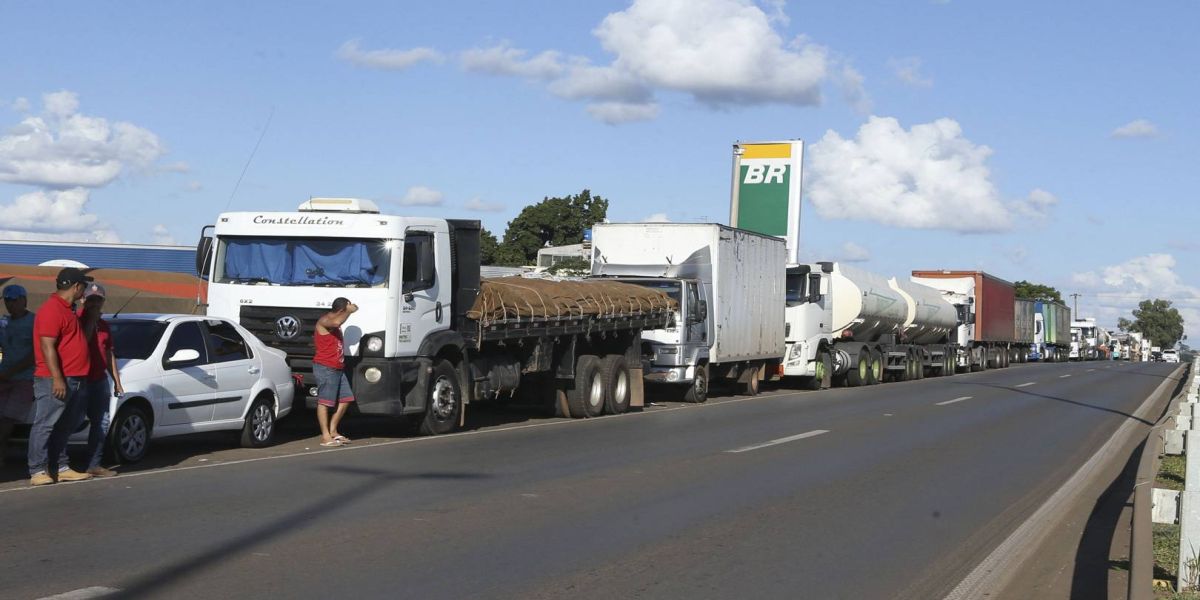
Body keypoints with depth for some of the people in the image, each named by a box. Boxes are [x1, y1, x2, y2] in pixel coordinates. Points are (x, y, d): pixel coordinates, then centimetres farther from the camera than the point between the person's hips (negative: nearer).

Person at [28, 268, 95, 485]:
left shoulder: (67, 309, 19)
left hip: (73, 380, 10)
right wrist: (57, 378, -23)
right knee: (44, 426, -6)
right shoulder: (52, 309, -13)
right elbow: (47, 347, -20)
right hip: (55, 380, -10)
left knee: (63, 428, 13)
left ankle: (60, 468, 19)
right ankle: (38, 471, -5)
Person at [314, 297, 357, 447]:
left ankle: (333, 431, 18)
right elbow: (337, 322, -32)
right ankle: (325, 437, -7)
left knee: (346, 399, 8)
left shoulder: (335, 324, 21)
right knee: (324, 401, -7)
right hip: (325, 367, -10)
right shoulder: (324, 320, -10)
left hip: (337, 368, 10)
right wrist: (349, 311, -20)